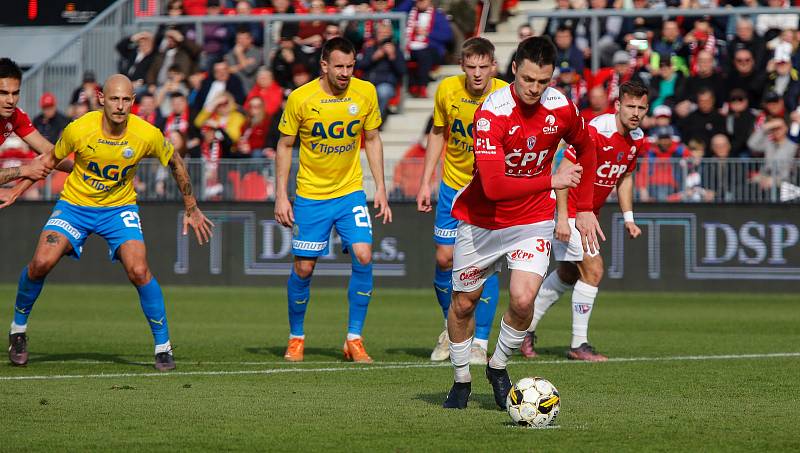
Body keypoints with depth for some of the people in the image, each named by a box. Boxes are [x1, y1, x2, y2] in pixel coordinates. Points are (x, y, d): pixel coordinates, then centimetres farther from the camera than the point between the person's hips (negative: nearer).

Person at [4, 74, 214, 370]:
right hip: (74, 204, 0)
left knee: (138, 271, -22)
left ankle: (163, 346, -5)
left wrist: (192, 209, 8)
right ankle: (18, 329, 7)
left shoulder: (148, 135, -18)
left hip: (120, 208, 0)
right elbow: (51, 160, 1)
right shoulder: (78, 130, -20)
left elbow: (175, 163, 2)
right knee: (41, 263, -19)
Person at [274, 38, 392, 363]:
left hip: (351, 192, 2)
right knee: (304, 267, 1)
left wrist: (380, 187, 2)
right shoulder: (300, 98, -12)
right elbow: (285, 145, -1)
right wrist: (281, 195, -5)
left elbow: (372, 140, 8)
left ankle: (354, 339, -4)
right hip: (310, 195, -2)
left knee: (363, 257, -14)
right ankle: (296, 338, 21)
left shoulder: (365, 93, -5)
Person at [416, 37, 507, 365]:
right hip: (453, 185, 3)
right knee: (445, 258, 4)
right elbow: (438, 133, 6)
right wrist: (426, 182, 4)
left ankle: (480, 342, 1)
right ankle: (452, 328, 28)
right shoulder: (447, 90, -9)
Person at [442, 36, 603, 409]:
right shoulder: (492, 113, -25)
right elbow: (494, 186, -33)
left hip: (533, 219, 2)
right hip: (480, 220, -2)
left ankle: (498, 367, 9)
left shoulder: (562, 109, -11)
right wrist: (552, 181, -28)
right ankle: (461, 380, 32)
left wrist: (584, 208, 10)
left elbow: (585, 149, 13)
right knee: (463, 304, 9)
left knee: (523, 300, -18)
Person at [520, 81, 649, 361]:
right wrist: (562, 218, -28)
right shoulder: (596, 131, -25)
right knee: (593, 269, -15)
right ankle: (579, 345, -8)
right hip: (569, 211, -9)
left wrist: (628, 218, 11)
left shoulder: (637, 139, 2)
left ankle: (524, 330, 32)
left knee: (568, 274, 18)